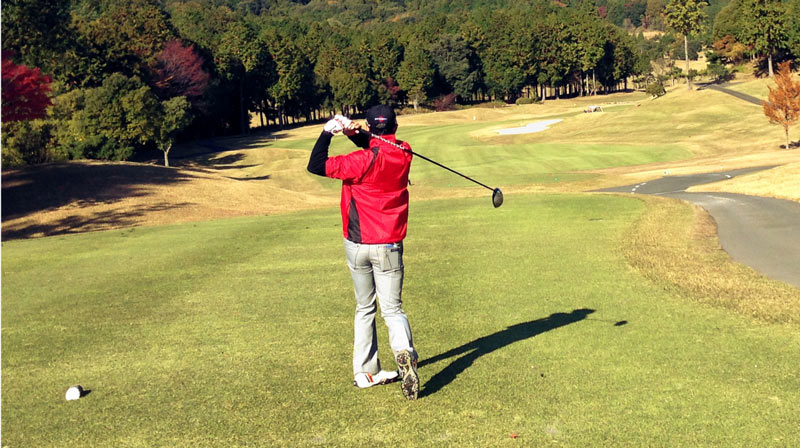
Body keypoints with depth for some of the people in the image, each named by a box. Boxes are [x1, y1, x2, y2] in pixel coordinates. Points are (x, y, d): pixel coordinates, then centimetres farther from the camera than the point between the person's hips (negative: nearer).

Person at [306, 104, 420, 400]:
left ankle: (365, 372, 17)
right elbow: (375, 146, 12)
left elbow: (316, 166, -18)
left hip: (356, 245, -1)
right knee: (392, 308, 3)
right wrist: (355, 133, -8)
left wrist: (328, 131, -10)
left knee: (364, 308, 14)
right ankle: (405, 353, -26)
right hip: (388, 247, 1)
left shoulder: (363, 161, -16)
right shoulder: (403, 155, -2)